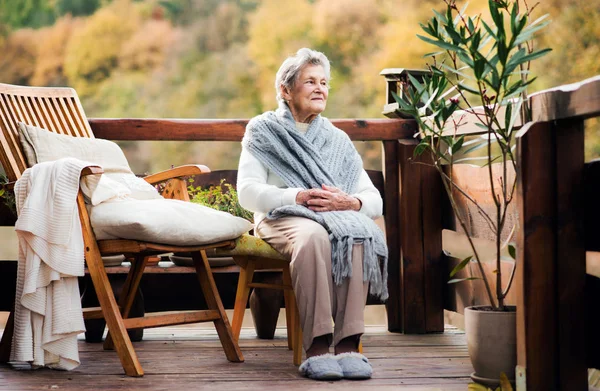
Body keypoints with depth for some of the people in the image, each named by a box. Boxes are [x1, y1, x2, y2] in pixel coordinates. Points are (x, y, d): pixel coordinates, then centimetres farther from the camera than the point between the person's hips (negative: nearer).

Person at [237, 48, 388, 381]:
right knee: (313, 235, -39)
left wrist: (349, 202, -12)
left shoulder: (337, 139, 22)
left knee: (360, 235, -34)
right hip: (283, 217, -3)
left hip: (340, 216, 3)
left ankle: (349, 343, -39)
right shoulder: (263, 131, 12)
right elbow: (247, 192, -2)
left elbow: (375, 201, 13)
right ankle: (317, 346, -43)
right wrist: (299, 196, -17)